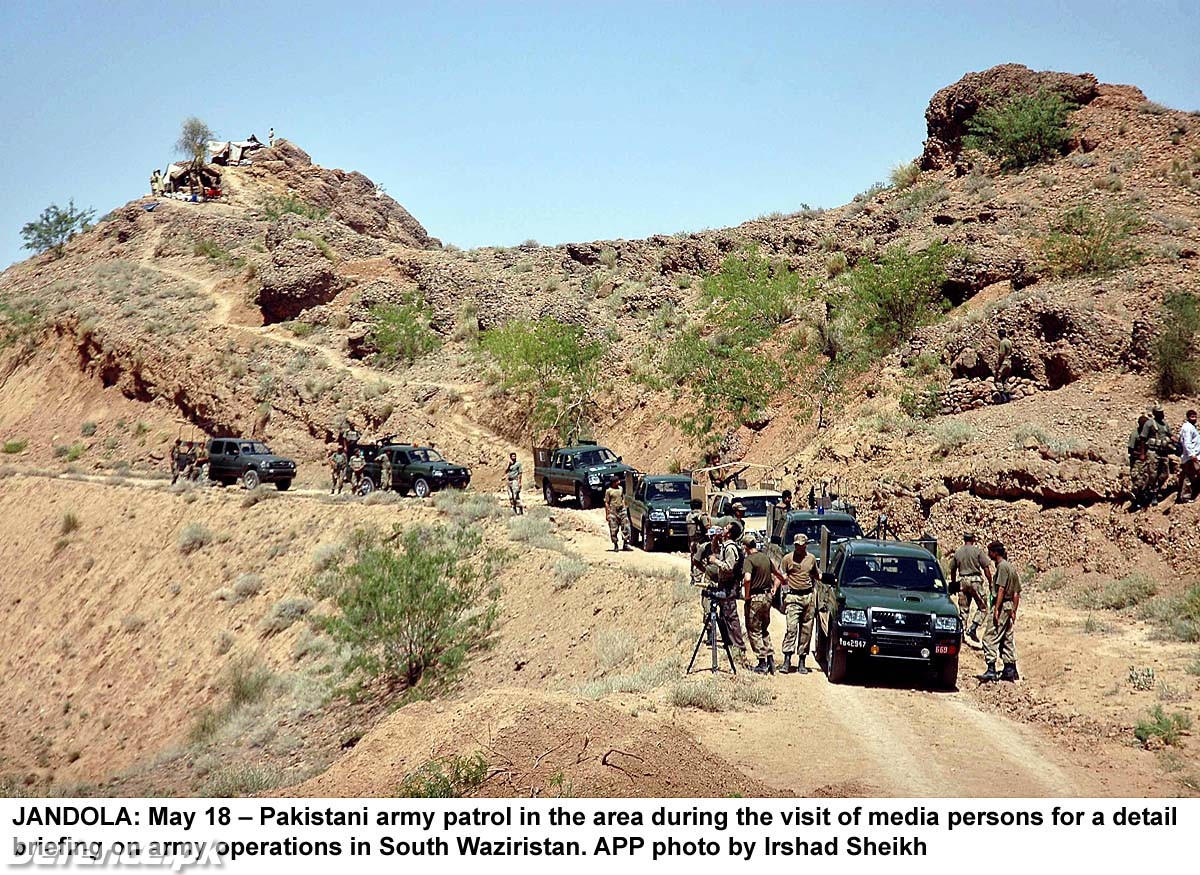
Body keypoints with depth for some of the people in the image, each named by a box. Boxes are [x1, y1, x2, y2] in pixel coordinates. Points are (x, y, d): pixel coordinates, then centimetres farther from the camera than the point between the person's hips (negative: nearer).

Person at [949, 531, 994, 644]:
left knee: (963, 609, 11)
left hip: (962, 581, 4)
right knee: (983, 607, 4)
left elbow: (952, 570, 14)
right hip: (975, 580, -4)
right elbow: (986, 568, -7)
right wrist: (990, 583, -1)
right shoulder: (977, 550, -5)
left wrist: (953, 584, 26)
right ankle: (973, 628, -12)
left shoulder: (957, 552, 7)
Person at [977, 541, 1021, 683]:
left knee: (990, 638, -11)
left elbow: (1001, 589, -20)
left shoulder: (1002, 566, -12)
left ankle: (991, 670, -17)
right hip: (1009, 606, 10)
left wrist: (996, 609, -23)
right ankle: (1010, 670, 18)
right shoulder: (1011, 567, 17)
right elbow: (1016, 592, 18)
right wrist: (1013, 611, 20)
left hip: (1001, 605, -10)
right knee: (1007, 638, 14)